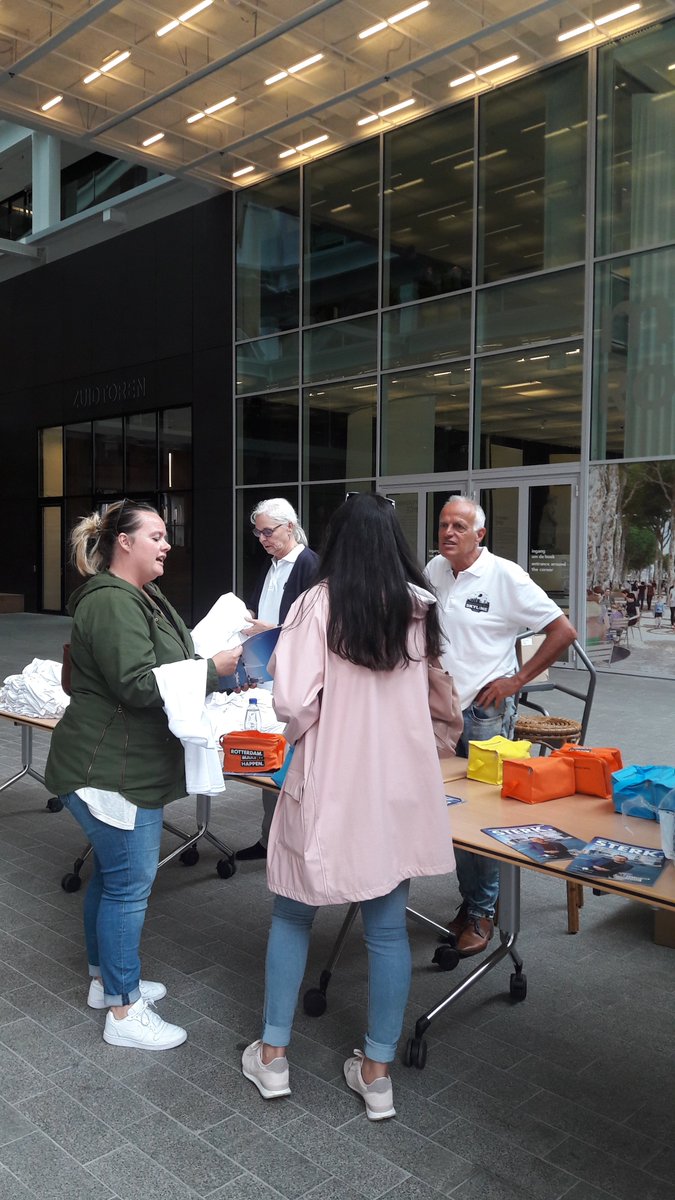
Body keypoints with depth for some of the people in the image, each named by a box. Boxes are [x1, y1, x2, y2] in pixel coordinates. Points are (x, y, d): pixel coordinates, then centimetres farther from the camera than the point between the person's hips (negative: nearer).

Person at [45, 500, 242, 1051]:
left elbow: (167, 669, 20)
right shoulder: (111, 602, -20)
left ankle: (106, 979, 36)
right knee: (130, 884, -1)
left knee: (112, 873, 20)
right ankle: (124, 1011, 12)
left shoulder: (142, 597, 14)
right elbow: (139, 685, -27)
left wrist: (220, 658, 5)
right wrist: (215, 669, -23)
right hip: (112, 770, -11)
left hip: (129, 766, 11)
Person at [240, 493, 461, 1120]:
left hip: (328, 788, -3)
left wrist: (307, 733, 3)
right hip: (401, 789, 3)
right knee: (388, 928, 14)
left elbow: (293, 703, -18)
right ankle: (377, 1071, 26)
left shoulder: (317, 604, -13)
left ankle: (272, 1055, 29)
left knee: (292, 917, 17)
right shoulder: (422, 607, -1)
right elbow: (437, 693, 9)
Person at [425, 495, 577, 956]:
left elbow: (563, 631, -10)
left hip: (486, 714, -6)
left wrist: (518, 679, -12)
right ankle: (469, 900, 26)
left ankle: (483, 914, 12)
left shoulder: (505, 576, -11)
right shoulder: (434, 570, 6)